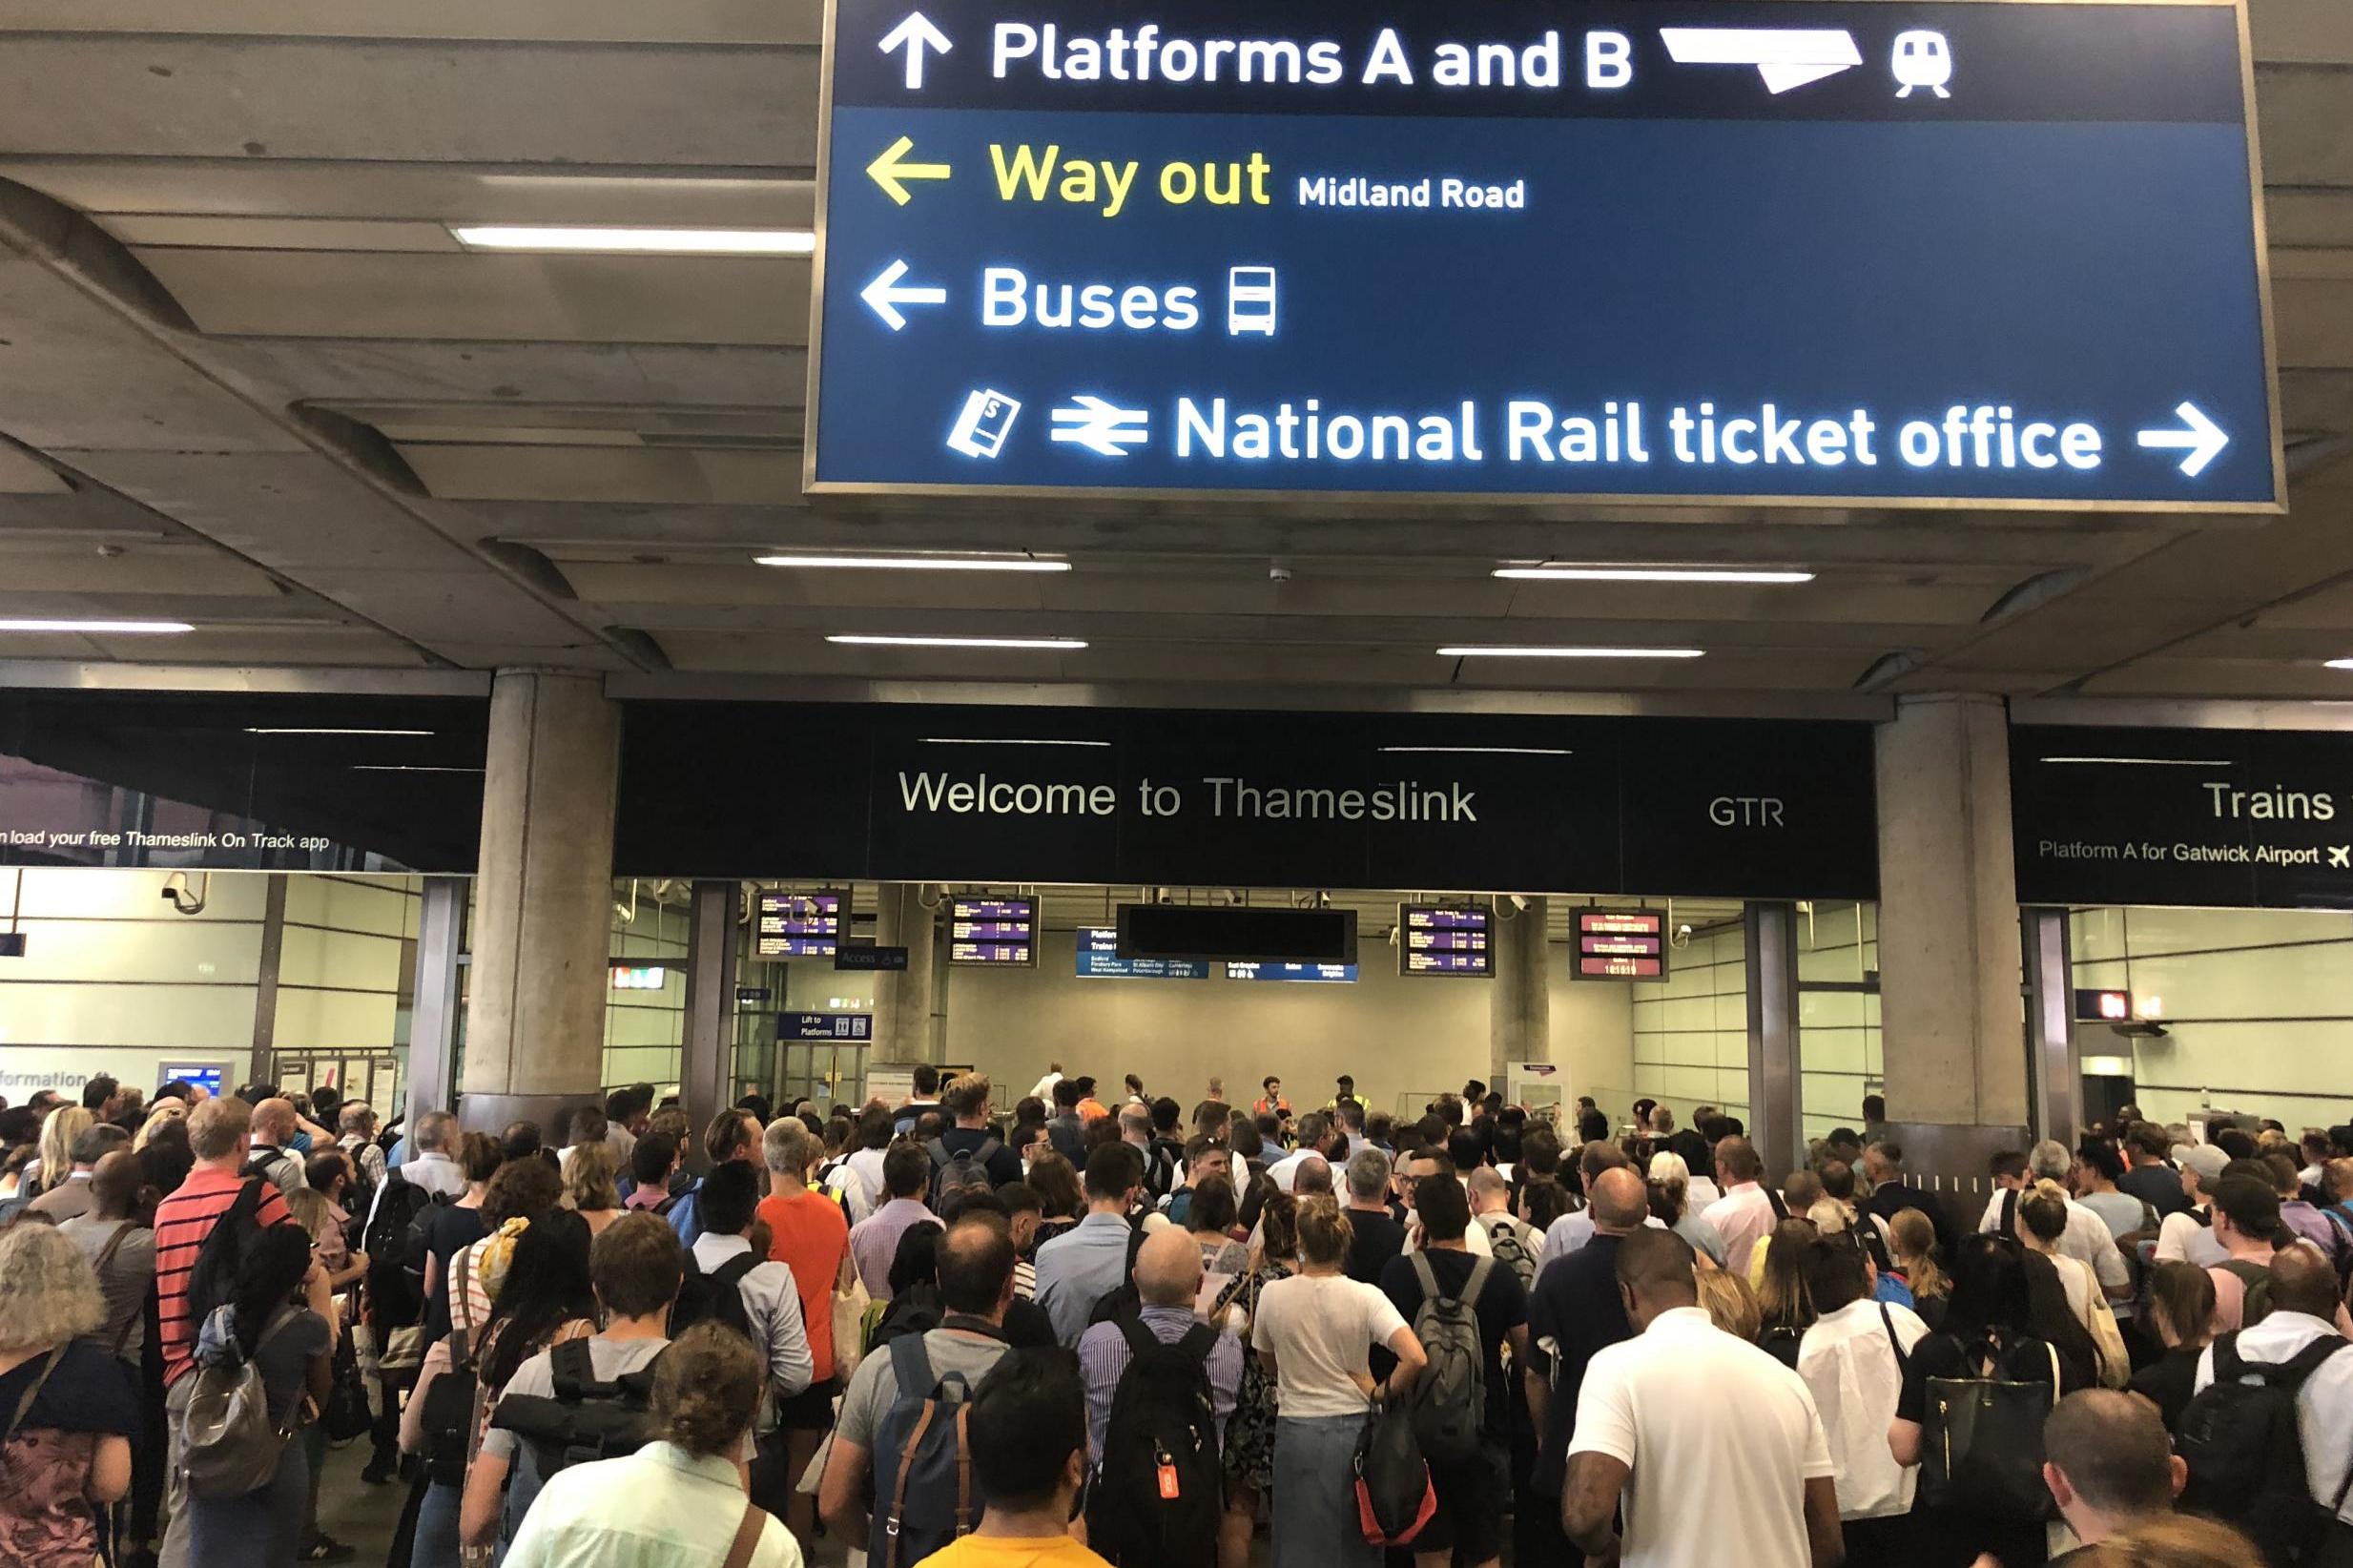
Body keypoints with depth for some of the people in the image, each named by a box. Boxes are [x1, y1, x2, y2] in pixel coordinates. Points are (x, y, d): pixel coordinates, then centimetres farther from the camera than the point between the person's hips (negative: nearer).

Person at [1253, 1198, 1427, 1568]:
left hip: (1296, 1430, 0)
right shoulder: (1365, 1297, -13)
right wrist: (1381, 1392, -7)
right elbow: (1415, 1359, -23)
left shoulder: (1273, 1294, -9)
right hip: (1353, 1429, 0)